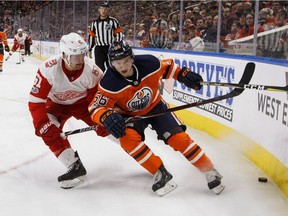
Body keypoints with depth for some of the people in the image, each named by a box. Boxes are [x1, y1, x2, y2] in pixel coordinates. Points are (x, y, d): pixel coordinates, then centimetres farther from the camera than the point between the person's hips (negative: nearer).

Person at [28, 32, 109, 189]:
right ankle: (75, 167, -16)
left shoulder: (92, 71, -31)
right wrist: (42, 124, -35)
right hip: (57, 103, 0)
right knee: (49, 131, -25)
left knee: (104, 126, -12)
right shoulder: (49, 69, -36)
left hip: (82, 101, 1)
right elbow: (36, 100, -30)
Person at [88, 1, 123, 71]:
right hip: (98, 48, 2)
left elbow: (119, 34, -3)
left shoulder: (113, 21, -1)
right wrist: (89, 50, 11)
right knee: (100, 67, -5)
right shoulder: (95, 23, 10)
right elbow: (91, 36, 13)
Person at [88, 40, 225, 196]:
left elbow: (167, 67, -1)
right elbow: (96, 109, -27)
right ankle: (160, 173, -19)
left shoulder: (149, 63, -23)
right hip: (130, 115, -1)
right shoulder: (109, 84, -29)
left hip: (155, 107, 1)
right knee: (128, 138, -31)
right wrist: (106, 117, -47)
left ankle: (210, 171, -1)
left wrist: (184, 75, -9)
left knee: (178, 138, -16)